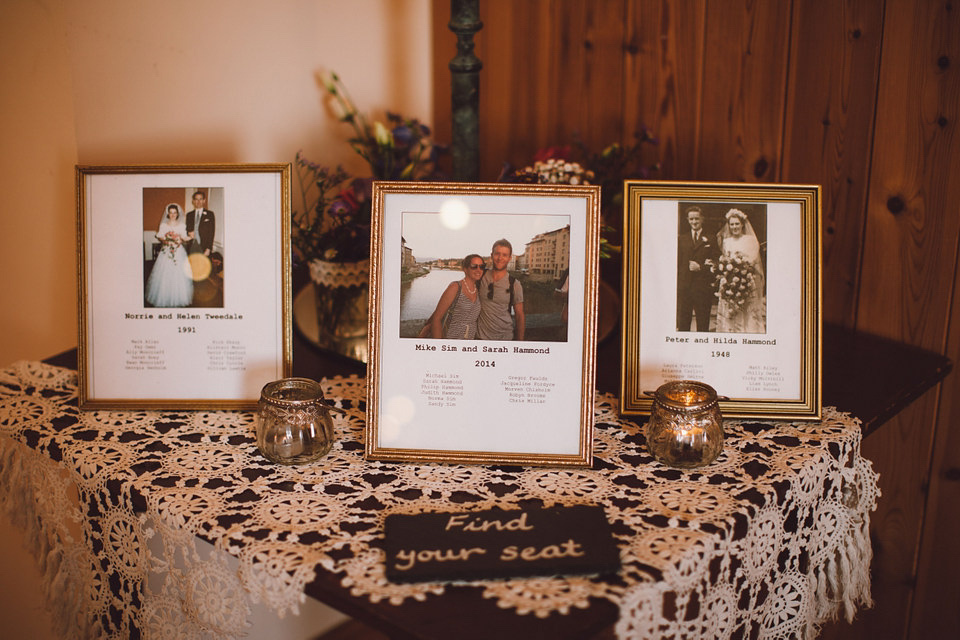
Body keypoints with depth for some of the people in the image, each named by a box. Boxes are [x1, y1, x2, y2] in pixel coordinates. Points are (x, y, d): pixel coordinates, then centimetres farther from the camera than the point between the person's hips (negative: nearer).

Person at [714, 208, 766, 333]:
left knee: (748, 316, -6)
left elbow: (753, 260, -3)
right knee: (729, 316, -1)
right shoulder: (726, 241, 15)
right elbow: (723, 262, 15)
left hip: (747, 283, -3)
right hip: (729, 284, 3)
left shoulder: (750, 240, 3)